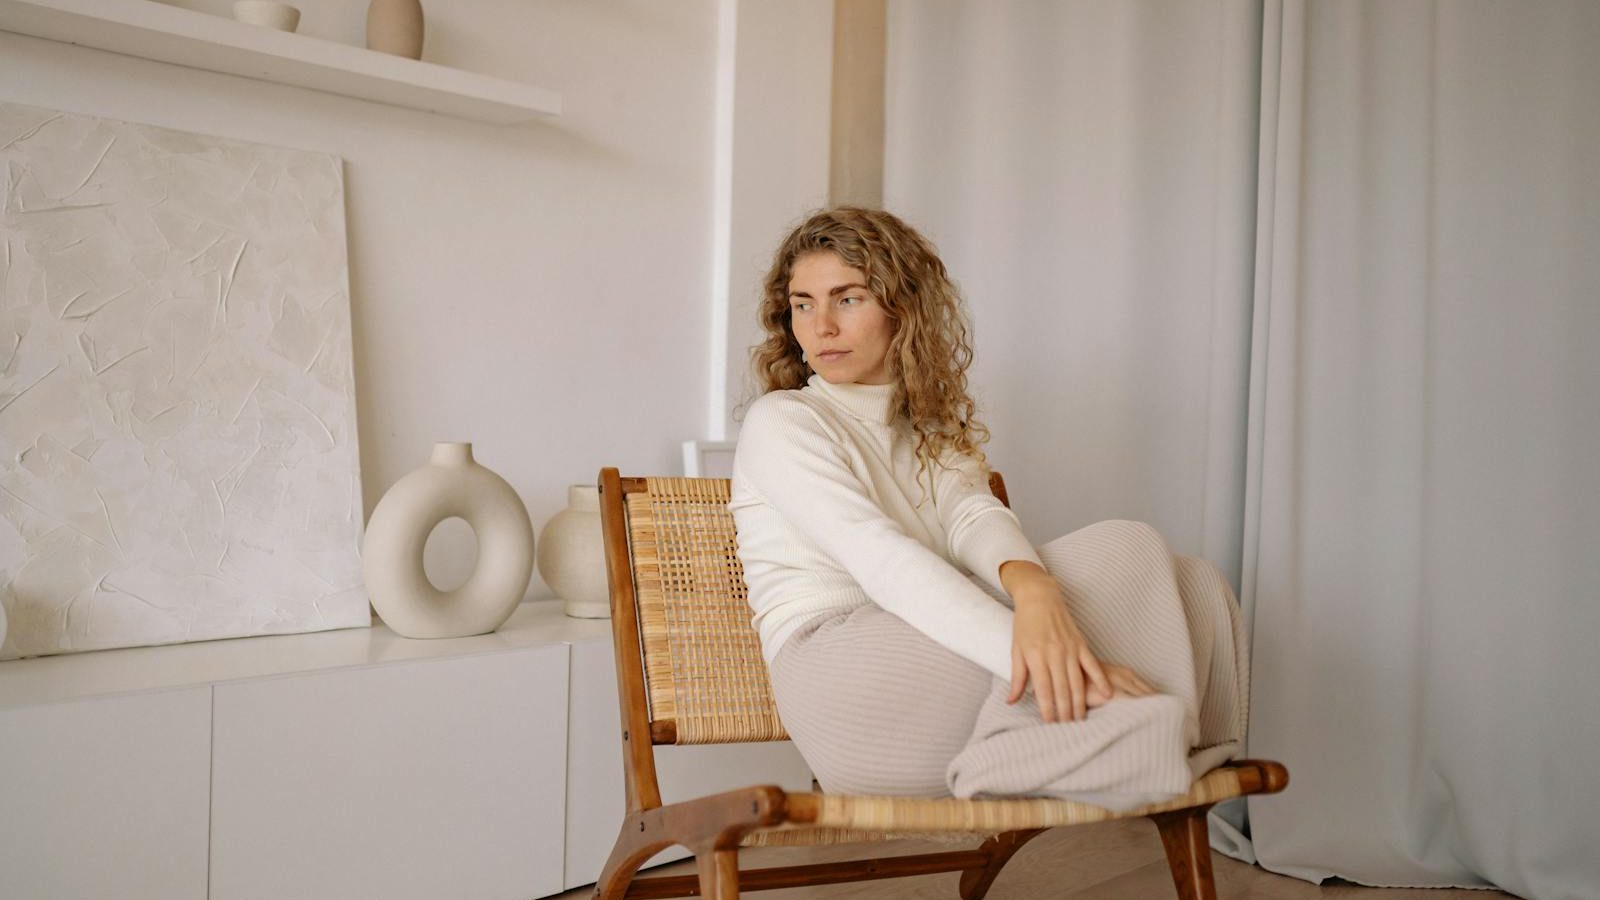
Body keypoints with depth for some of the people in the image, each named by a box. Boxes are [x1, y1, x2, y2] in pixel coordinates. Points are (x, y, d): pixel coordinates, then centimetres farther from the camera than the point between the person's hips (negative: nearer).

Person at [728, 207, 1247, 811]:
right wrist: (1019, 645, -32)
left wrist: (1032, 588, -28)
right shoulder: (780, 422, 2)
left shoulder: (932, 426, 23)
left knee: (1194, 583, -6)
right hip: (837, 668, -7)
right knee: (1128, 551, -19)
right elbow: (881, 560, -16)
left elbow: (974, 513, -2)